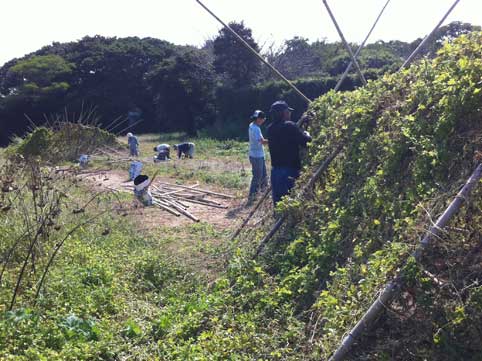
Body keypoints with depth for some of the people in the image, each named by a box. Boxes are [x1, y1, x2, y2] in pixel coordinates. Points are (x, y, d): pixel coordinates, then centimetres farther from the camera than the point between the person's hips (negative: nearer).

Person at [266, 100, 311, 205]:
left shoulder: (271, 128, 8)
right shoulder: (289, 126, -14)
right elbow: (306, 141, -12)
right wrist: (307, 134, 10)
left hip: (275, 171, 7)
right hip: (289, 172, -7)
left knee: (278, 202, 13)